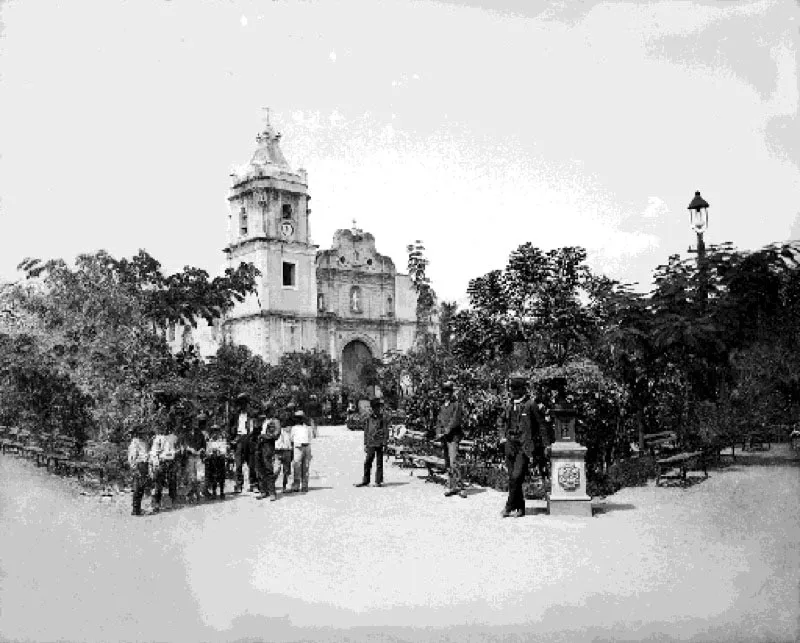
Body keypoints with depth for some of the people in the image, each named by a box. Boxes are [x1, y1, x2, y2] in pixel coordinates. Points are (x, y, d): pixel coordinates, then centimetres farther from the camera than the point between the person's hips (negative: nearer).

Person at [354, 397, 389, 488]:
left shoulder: (383, 418, -1)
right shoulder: (369, 418, 10)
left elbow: (386, 432, -1)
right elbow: (366, 431, 15)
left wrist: (385, 444, -8)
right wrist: (365, 444, 11)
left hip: (379, 444, -3)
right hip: (371, 444, 3)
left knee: (379, 463, 3)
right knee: (367, 462, 2)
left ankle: (378, 481, 9)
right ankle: (365, 481, 9)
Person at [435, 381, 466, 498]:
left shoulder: (456, 404, -3)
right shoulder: (443, 406, 17)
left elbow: (455, 421, -11)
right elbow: (439, 421, 16)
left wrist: (445, 432, -15)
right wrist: (438, 434, 1)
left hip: (453, 437, -7)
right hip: (444, 438, 7)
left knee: (453, 462, -16)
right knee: (447, 464, 8)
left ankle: (458, 486, -15)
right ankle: (451, 486, 12)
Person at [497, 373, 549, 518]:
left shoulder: (530, 405, -5)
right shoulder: (509, 405, 10)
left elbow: (541, 425, 0)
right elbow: (500, 422, 26)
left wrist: (544, 445, 1)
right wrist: (502, 437, 13)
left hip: (524, 447, -6)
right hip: (510, 446, 6)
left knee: (516, 477, -14)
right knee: (513, 478, 8)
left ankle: (509, 507, -6)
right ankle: (520, 508, 17)